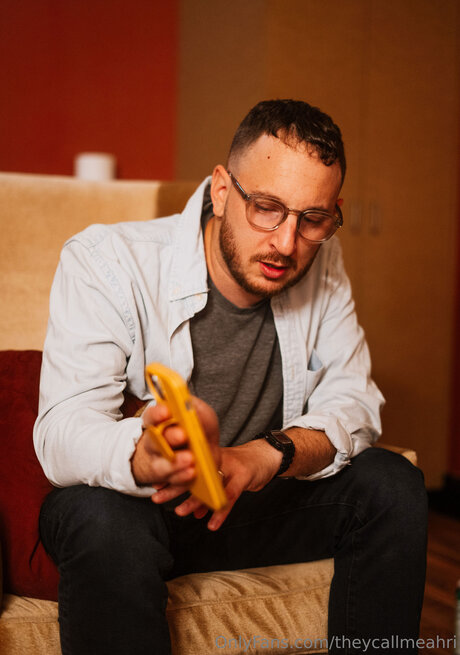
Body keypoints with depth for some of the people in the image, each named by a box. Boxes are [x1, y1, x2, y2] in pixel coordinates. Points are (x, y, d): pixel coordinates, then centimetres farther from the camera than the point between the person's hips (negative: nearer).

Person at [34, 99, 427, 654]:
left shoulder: (320, 262, -6)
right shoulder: (105, 262, -21)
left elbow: (352, 404, -9)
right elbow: (62, 436, -29)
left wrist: (264, 456, -31)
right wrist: (151, 457, -53)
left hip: (257, 502, 4)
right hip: (133, 504, -4)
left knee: (392, 485, -17)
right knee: (102, 521, -37)